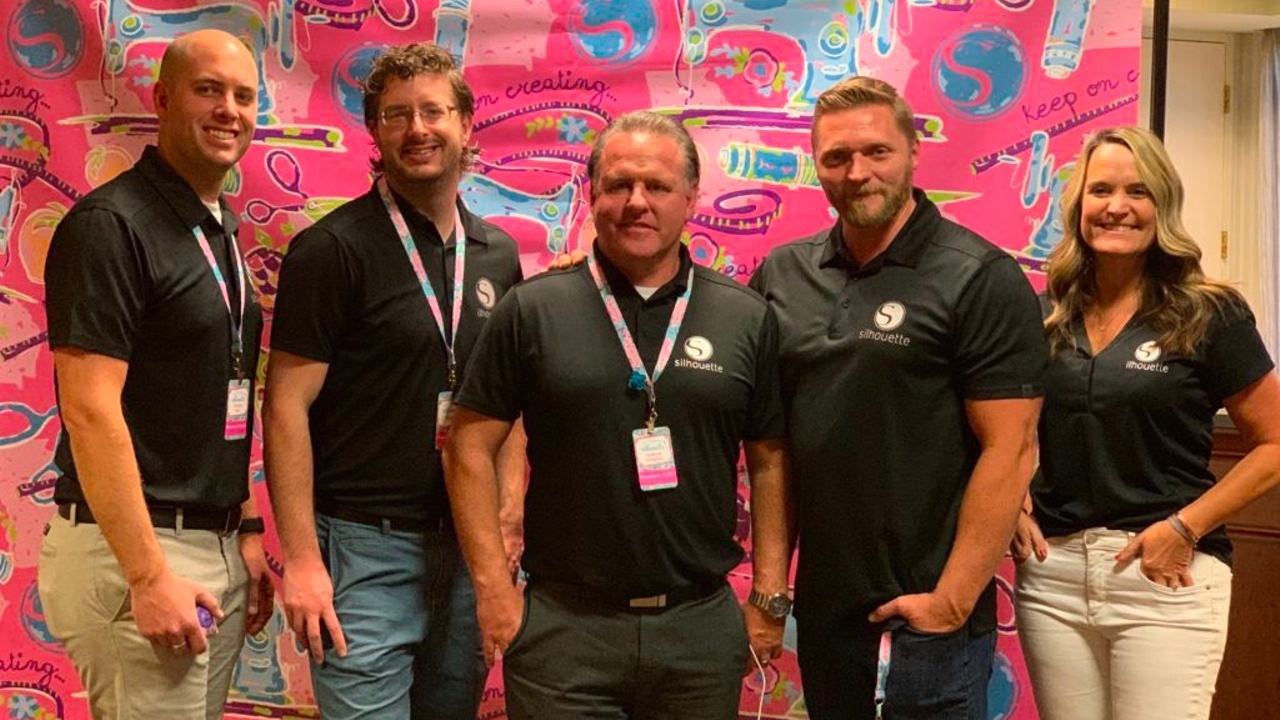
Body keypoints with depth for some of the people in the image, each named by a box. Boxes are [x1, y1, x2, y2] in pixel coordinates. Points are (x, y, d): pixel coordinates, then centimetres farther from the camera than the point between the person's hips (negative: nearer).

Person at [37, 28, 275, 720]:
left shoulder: (219, 233, 14)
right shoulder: (109, 223, -12)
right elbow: (90, 411, -19)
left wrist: (245, 531, 13)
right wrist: (148, 575, -21)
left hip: (218, 550, 8)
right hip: (132, 547, -8)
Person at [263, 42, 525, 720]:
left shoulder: (498, 254, 9)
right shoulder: (331, 249, -8)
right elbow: (287, 406, -11)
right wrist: (301, 558, -15)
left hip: (468, 545, 6)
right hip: (366, 546, -5)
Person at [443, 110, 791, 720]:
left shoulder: (747, 318, 3)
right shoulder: (532, 310, -1)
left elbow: (770, 462, 7)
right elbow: (471, 448, 0)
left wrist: (771, 595, 3)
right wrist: (494, 587, -5)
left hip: (703, 624, 2)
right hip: (563, 625, -1)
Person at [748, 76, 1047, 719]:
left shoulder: (983, 279, -9)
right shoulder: (781, 275, 5)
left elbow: (1010, 451, -12)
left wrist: (950, 601, -15)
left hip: (925, 612, -5)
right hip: (820, 608, 5)